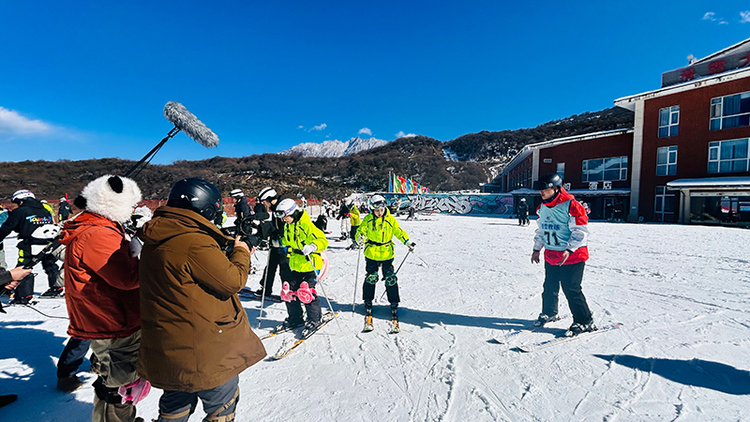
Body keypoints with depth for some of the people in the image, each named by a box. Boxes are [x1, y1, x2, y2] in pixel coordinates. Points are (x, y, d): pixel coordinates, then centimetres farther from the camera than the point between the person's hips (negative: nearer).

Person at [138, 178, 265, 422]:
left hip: (167, 347, 9)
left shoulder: (155, 241, 3)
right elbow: (232, 281, -22)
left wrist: (226, 249, 8)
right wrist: (241, 253, -5)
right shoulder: (196, 242, -27)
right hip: (205, 351, -9)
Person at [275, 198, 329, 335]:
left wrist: (312, 247, -37)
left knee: (305, 292, -9)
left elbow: (323, 240, -20)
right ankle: (295, 318, 28)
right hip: (296, 265, 8)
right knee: (289, 291, 8)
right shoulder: (287, 227, 9)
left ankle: (315, 319, 13)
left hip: (309, 265, -8)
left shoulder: (306, 226, -17)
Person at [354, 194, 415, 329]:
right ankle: (368, 303, 22)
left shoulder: (391, 219, -3)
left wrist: (407, 242, -8)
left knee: (390, 279, 1)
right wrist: (360, 238, -22)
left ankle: (394, 304, 15)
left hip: (387, 254, 0)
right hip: (371, 254, 0)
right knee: (370, 278, 4)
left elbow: (399, 232, 6)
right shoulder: (368, 219, -3)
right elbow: (360, 231, 1)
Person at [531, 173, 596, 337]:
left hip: (572, 256, -7)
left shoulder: (571, 205, -16)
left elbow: (581, 231, -17)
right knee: (550, 287, 16)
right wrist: (537, 248, 17)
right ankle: (549, 313, 36)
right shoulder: (542, 208, 7)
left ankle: (585, 322, 13)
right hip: (551, 256, 7)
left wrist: (569, 250, -25)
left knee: (571, 289, -3)